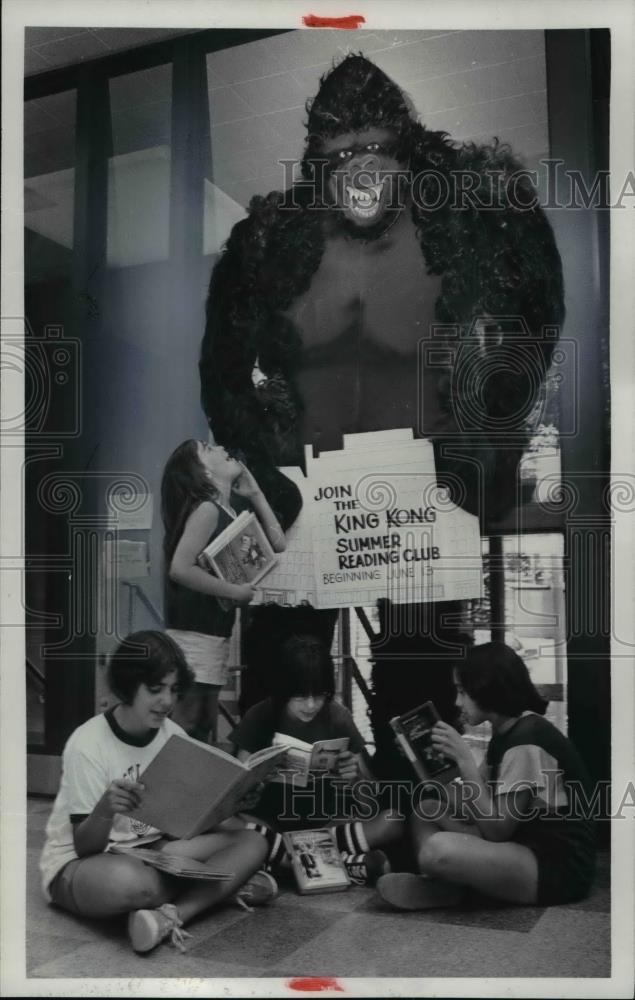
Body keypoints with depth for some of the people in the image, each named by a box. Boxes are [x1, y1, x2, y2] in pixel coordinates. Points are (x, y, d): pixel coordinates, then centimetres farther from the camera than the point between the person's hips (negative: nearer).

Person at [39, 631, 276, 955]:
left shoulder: (174, 735, -3)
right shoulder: (87, 744, -19)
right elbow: (85, 847, -17)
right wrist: (105, 810, -39)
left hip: (151, 852, 6)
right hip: (78, 865, -5)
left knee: (252, 842, -14)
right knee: (130, 880, -42)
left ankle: (169, 916, -29)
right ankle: (225, 885, -14)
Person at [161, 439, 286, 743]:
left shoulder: (232, 510, 13)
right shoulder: (207, 509, -14)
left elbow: (277, 544, 16)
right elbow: (180, 568, -24)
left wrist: (254, 492, 12)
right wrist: (235, 592, -16)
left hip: (214, 632, 9)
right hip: (194, 633, -9)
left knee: (204, 728, 14)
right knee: (183, 727, -8)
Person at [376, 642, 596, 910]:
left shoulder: (527, 743, -20)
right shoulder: (506, 733, 11)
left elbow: (496, 829, -20)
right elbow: (474, 801, 10)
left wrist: (463, 758, -21)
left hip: (559, 867, -11)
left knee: (438, 851, -35)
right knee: (426, 810, 9)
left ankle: (444, 886, -3)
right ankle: (441, 884, -14)